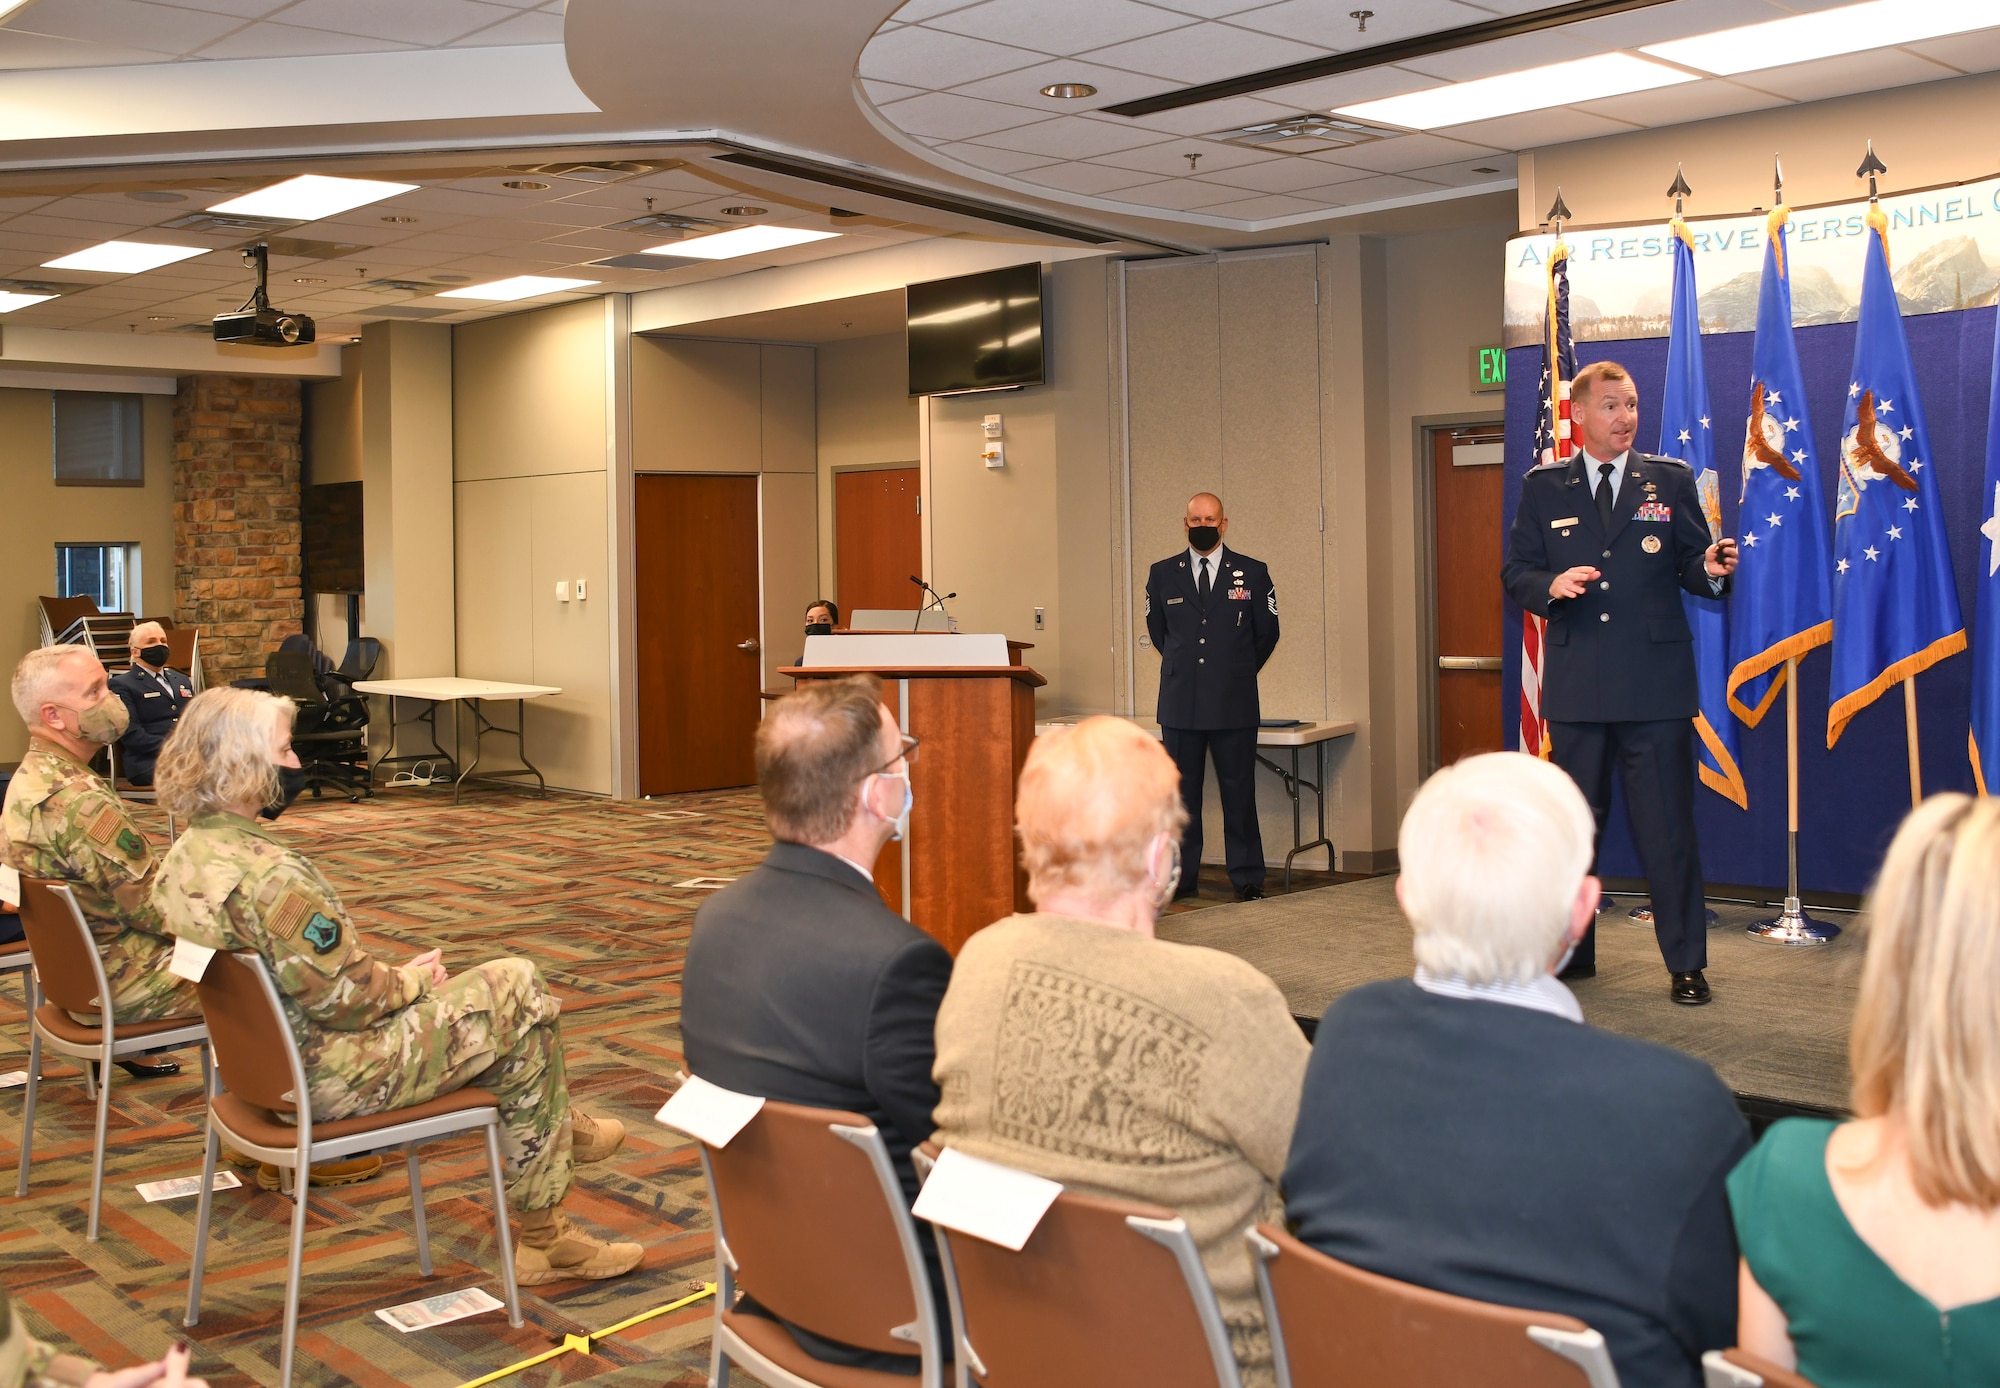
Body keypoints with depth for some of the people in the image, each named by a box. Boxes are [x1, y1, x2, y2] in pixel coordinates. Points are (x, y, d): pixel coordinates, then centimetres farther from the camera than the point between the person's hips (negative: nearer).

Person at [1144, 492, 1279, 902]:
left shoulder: (1252, 574, 4)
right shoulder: (1162, 574, 8)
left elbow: (1266, 633, 14)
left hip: (1234, 703, -1)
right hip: (1180, 703, 2)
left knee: (1239, 792, 0)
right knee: (1181, 792, 5)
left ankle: (1247, 879, 8)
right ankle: (1182, 879, 13)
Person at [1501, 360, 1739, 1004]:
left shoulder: (1671, 481, 7)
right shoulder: (1543, 488, 8)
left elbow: (1692, 569, 6)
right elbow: (1516, 571, 6)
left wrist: (1713, 570, -17)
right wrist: (1550, 586, -14)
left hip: (1656, 683, -1)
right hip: (1575, 684, 2)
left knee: (1668, 826, 0)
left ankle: (1686, 963, 10)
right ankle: (1571, 950, 25)